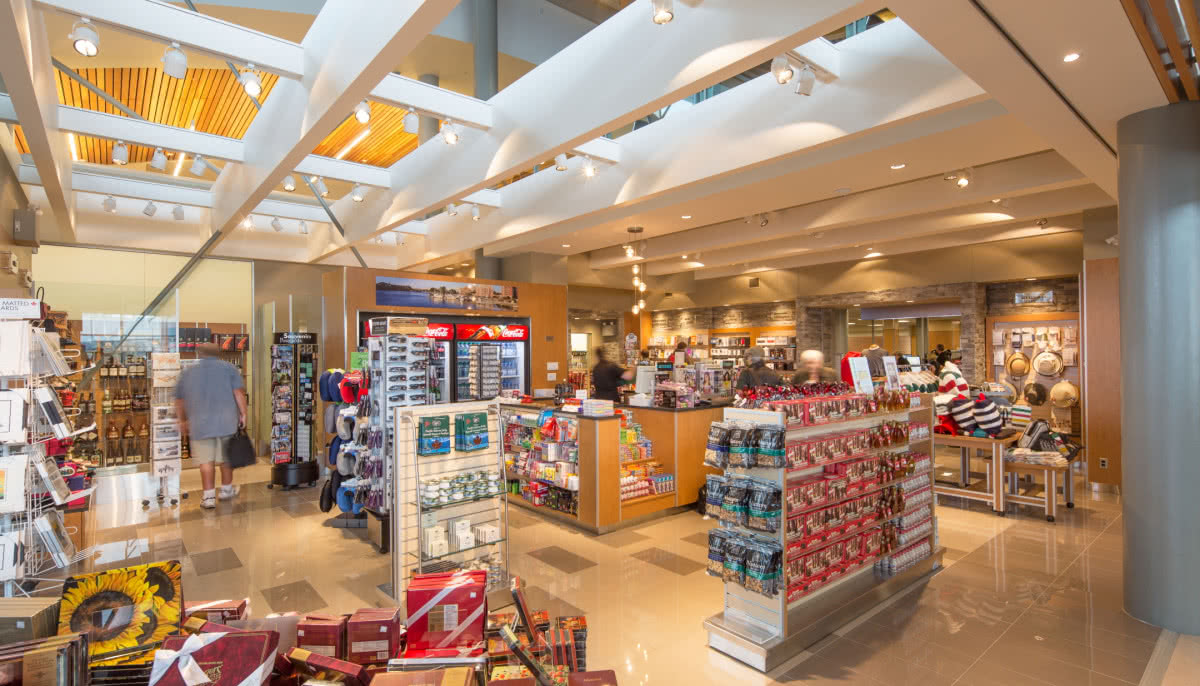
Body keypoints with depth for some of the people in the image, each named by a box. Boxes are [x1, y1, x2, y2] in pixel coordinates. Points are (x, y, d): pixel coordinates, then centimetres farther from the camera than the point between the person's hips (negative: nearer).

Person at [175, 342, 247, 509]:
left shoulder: (187, 372, 10)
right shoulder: (229, 368, 3)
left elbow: (179, 400, 14)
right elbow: (239, 393, -7)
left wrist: (183, 420, 25)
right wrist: (243, 414, -2)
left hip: (200, 424, 1)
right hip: (227, 422, -1)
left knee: (205, 461, 4)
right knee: (226, 458, 12)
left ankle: (209, 497, 3)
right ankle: (226, 490, 25)